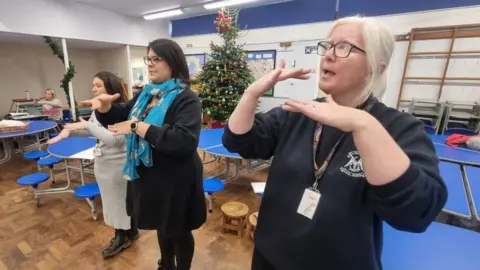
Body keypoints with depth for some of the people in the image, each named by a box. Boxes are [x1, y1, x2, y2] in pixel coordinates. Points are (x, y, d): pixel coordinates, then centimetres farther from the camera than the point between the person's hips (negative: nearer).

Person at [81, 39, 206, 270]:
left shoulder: (187, 99, -18)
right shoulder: (146, 94, 7)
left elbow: (185, 141, -32)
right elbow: (119, 117, 14)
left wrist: (139, 127, -30)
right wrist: (105, 106, -9)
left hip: (175, 181, -7)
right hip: (148, 176, 8)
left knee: (178, 231, 14)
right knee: (161, 226, 26)